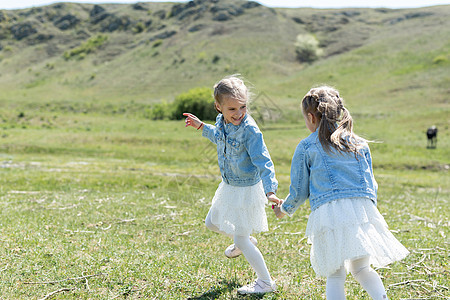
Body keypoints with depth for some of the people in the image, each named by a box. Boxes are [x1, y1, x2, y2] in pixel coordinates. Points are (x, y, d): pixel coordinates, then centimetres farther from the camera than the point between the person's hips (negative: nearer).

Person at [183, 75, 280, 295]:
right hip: (229, 186, 8)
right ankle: (245, 241, 50)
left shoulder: (250, 130, -29)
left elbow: (263, 162, -31)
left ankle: (266, 283, 19)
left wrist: (270, 190, -43)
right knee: (212, 223, 24)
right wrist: (201, 126, 25)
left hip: (247, 189, -8)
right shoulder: (221, 122, -6)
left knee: (240, 240, 0)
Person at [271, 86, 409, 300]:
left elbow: (299, 191, 12)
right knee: (362, 269, 15)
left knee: (335, 276, 2)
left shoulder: (305, 147, 8)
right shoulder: (360, 144, 18)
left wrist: (285, 209, 30)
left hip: (328, 213, -3)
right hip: (362, 208, 3)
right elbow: (370, 183, 19)